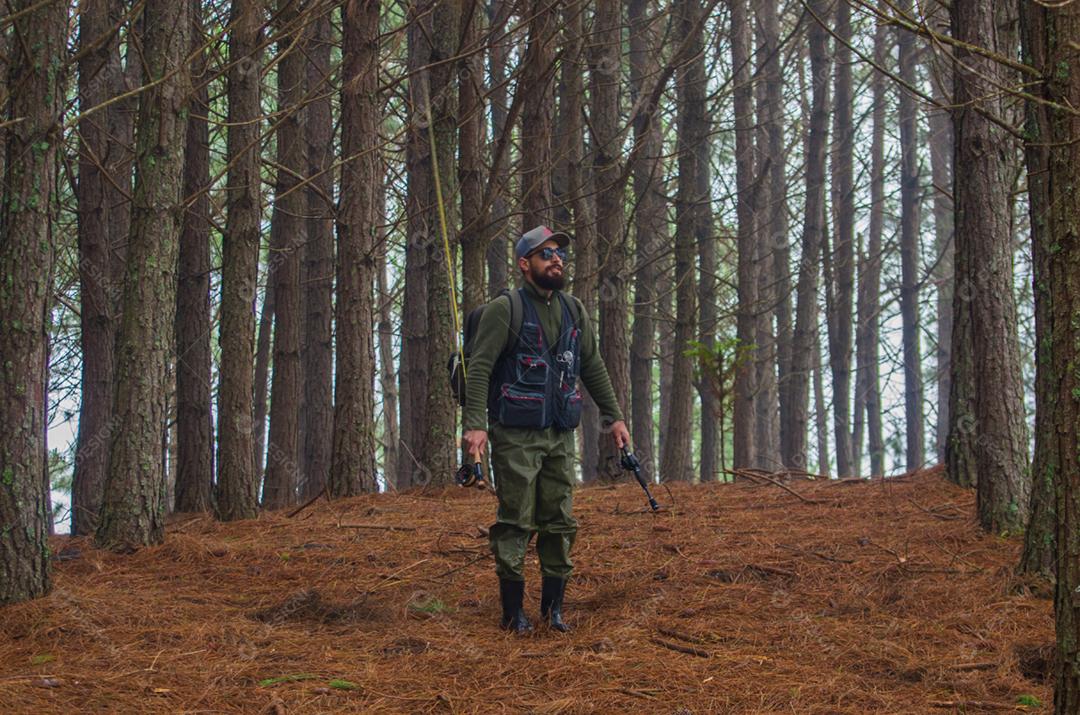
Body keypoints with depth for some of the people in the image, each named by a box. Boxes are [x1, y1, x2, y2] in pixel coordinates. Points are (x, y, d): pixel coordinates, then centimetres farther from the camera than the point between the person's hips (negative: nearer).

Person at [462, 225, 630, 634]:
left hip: (560, 435, 6)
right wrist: (474, 424, -23)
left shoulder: (573, 311, 12)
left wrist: (613, 416, 17)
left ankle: (553, 607, 16)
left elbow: (593, 368, 20)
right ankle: (513, 612, 5)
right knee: (516, 524, -3)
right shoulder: (505, 309, -7)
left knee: (559, 524, 7)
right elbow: (479, 368, -14)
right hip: (516, 436, -6)